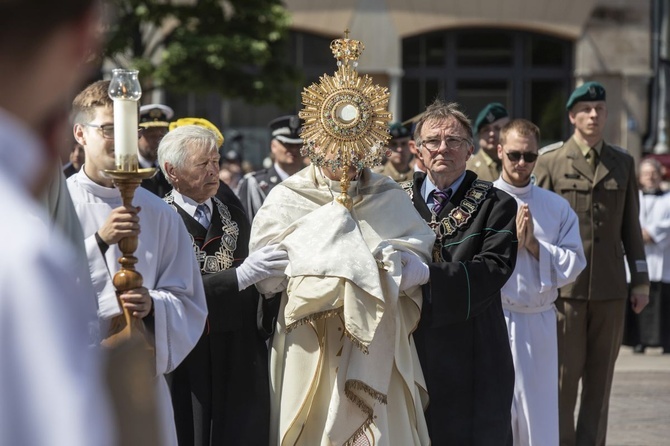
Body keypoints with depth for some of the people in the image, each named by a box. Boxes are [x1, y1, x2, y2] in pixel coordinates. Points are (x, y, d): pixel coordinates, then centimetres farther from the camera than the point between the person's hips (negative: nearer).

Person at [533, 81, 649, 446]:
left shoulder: (623, 163, 12)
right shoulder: (549, 161, 2)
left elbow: (631, 226, 14)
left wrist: (640, 281, 10)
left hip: (610, 288, 3)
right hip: (565, 287, -3)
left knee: (600, 378, 5)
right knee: (563, 375, -4)